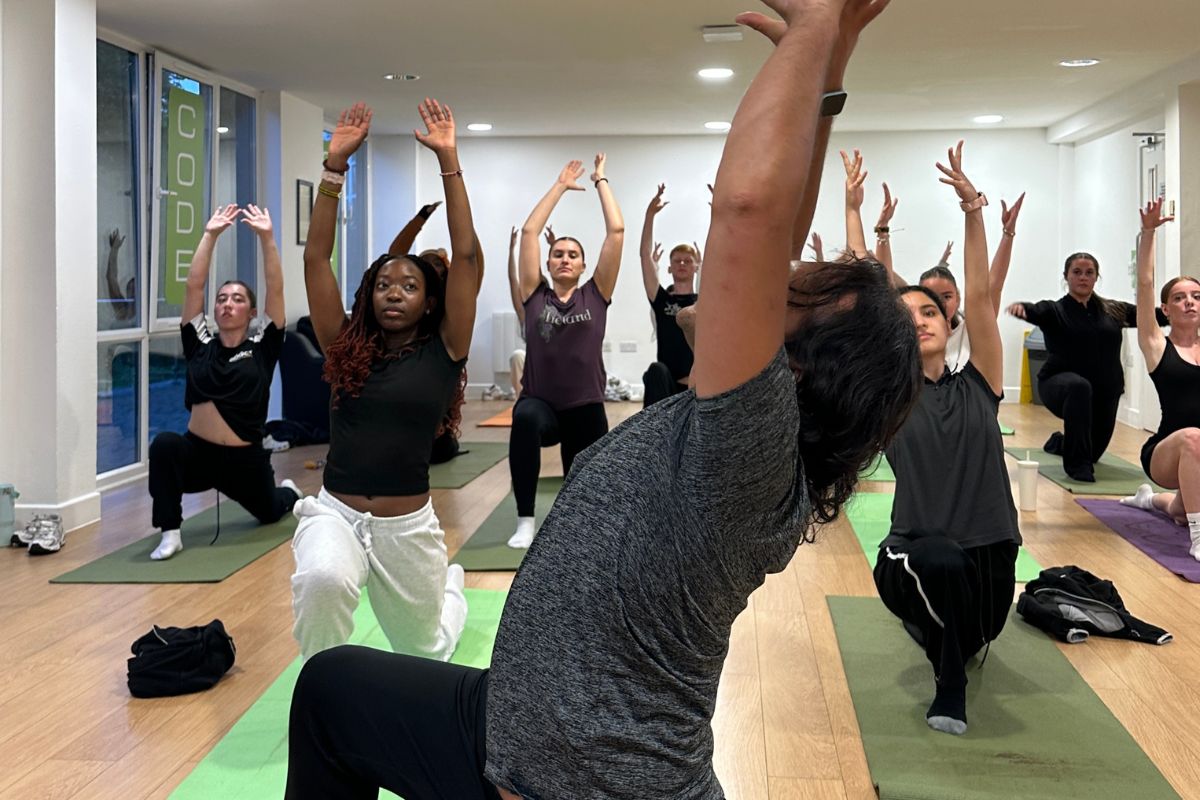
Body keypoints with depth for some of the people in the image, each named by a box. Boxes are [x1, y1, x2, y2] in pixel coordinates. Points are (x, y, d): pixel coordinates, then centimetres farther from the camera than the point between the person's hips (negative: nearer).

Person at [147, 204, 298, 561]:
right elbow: (194, 286, -6)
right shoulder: (200, 344, -1)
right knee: (164, 444, -34)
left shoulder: (262, 347, -5)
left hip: (246, 459, 0)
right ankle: (170, 533, -24)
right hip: (198, 452, 0)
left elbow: (276, 288, -12)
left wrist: (267, 237, -16)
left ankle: (289, 491, 64)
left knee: (269, 512, 25)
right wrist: (210, 235, -8)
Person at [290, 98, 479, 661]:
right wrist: (335, 164, -9)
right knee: (321, 579, -37)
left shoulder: (442, 352, -2)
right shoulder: (345, 348, 2)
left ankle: (450, 587, 55)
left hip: (408, 526, 0)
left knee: (425, 656, 20)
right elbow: (316, 258, -3)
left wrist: (448, 160, -13)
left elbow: (466, 258, -11)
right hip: (334, 513, 0)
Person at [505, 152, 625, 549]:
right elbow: (529, 231, 1)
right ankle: (525, 522, -30)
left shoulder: (595, 295, 3)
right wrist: (560, 186, 8)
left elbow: (616, 231, -2)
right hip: (541, 403, -2)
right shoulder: (536, 296, 3)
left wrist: (600, 181, 6)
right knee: (525, 418, -39)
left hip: (587, 408, 2)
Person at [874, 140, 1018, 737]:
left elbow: (980, 296, -4)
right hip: (917, 554, -4)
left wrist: (973, 212, -12)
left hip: (989, 553, 4)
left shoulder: (978, 385, 5)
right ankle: (950, 686, -13)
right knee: (942, 559, -36)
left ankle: (937, 631, 53)